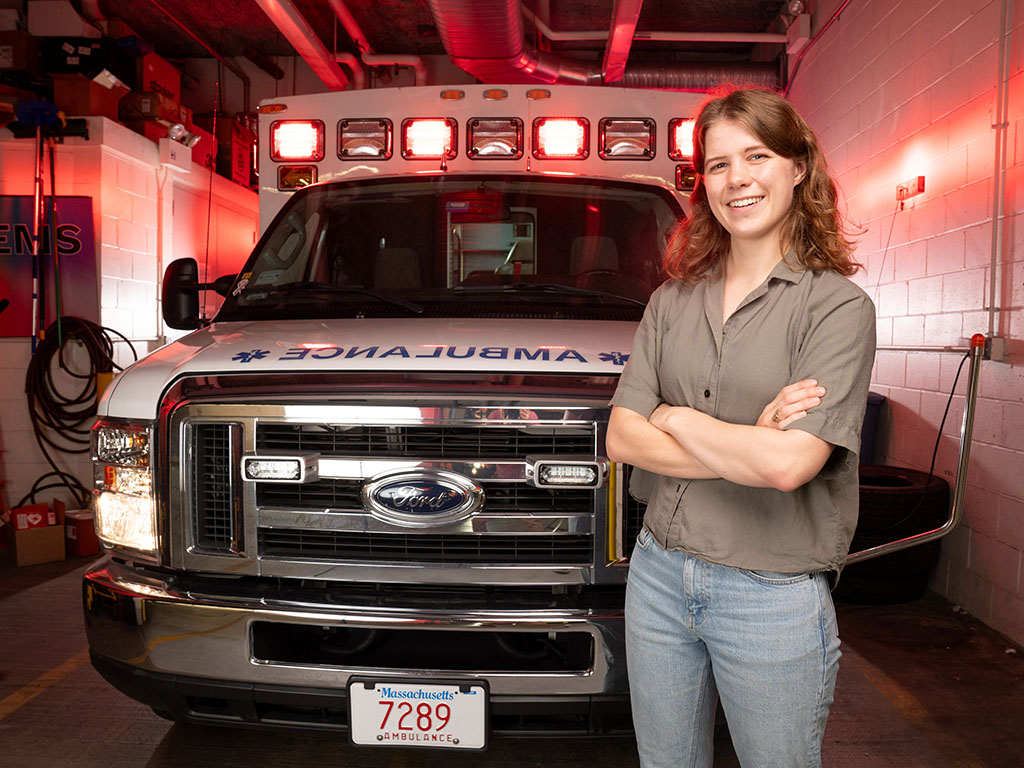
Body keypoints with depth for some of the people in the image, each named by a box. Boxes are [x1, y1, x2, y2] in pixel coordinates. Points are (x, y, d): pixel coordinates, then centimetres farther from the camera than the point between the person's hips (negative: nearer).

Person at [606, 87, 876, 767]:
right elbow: (622, 438, -4)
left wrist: (675, 418, -9)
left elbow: (790, 464, -22)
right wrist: (748, 447, -15)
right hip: (658, 574, 5)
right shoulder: (672, 301, 5)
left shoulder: (838, 304, -10)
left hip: (775, 598, -4)